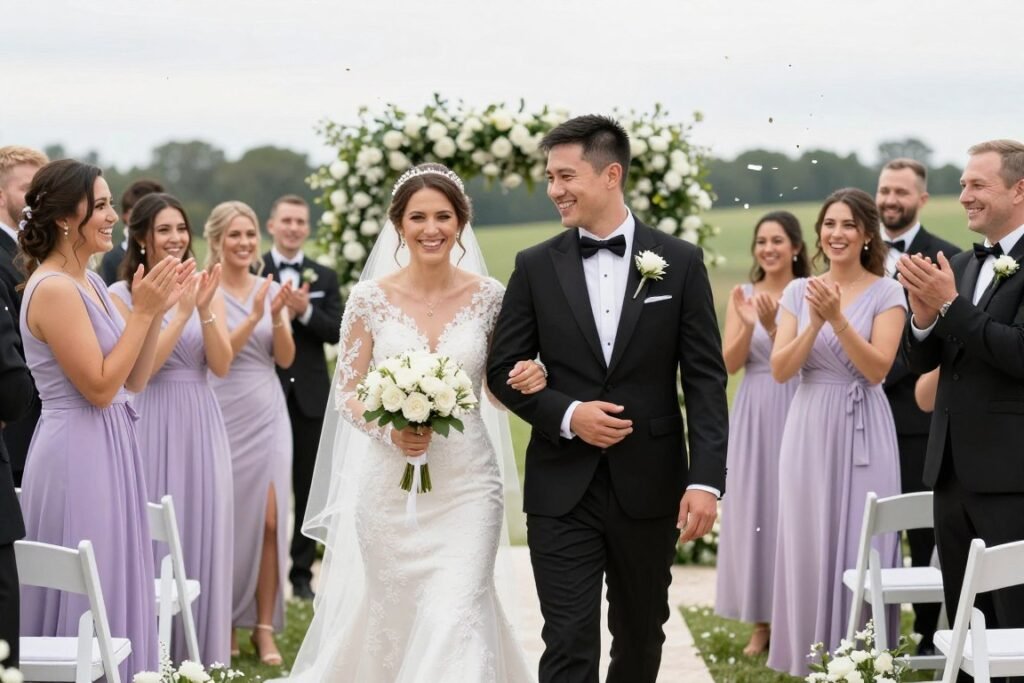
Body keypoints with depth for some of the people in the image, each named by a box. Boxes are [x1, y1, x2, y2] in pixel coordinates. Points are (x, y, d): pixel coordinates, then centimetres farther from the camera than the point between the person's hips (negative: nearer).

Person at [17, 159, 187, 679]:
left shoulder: (89, 283, 10)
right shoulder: (54, 289, -17)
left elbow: (134, 381, 11)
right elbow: (100, 387, -19)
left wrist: (157, 309, 1)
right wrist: (143, 311, -17)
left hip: (108, 452, 9)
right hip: (78, 456, -9)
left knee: (112, 591, 14)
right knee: (85, 599, -1)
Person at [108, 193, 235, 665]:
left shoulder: (206, 290, 7)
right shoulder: (122, 294, -4)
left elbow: (221, 365, -1)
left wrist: (205, 310, -16)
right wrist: (181, 311, -17)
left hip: (201, 427, 4)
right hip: (152, 426, -4)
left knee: (201, 534, 7)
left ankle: (198, 651, 17)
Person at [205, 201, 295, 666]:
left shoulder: (270, 289, 7)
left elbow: (285, 358, 3)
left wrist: (278, 316, -14)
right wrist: (254, 316, -21)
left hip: (267, 414, 3)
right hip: (223, 414, -3)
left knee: (269, 520, -4)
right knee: (224, 521, 3)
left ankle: (264, 627, 1)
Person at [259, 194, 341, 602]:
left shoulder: (324, 277, 9)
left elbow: (335, 332, -2)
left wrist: (305, 311, -17)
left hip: (310, 394, 3)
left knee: (307, 486, 6)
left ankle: (301, 571, 13)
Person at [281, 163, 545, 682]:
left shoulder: (488, 296, 0)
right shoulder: (371, 298, -3)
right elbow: (347, 392, 0)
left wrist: (528, 381, -13)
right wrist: (391, 430, -19)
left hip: (466, 486, 0)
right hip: (389, 484, 0)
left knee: (456, 618, -11)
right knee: (391, 617, 10)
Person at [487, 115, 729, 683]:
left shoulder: (679, 262, 0)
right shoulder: (536, 267, 2)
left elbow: (705, 379, -2)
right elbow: (504, 370, 5)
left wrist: (706, 479, -11)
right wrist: (566, 415, -13)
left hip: (649, 487, 1)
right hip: (562, 491, 0)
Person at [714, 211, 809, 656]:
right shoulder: (742, 295, 5)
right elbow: (730, 364, -1)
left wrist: (773, 325, -23)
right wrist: (747, 324, -17)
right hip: (754, 415, 3)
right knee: (753, 509, 3)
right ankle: (761, 622, 9)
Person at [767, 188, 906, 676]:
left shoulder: (886, 292, -2)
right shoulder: (798, 291, 6)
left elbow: (877, 369, -12)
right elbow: (780, 370, -1)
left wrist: (838, 318, -21)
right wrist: (814, 323, -15)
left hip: (862, 433, -3)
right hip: (809, 432, 3)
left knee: (861, 548, -1)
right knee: (808, 545, 6)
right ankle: (811, 656, 15)